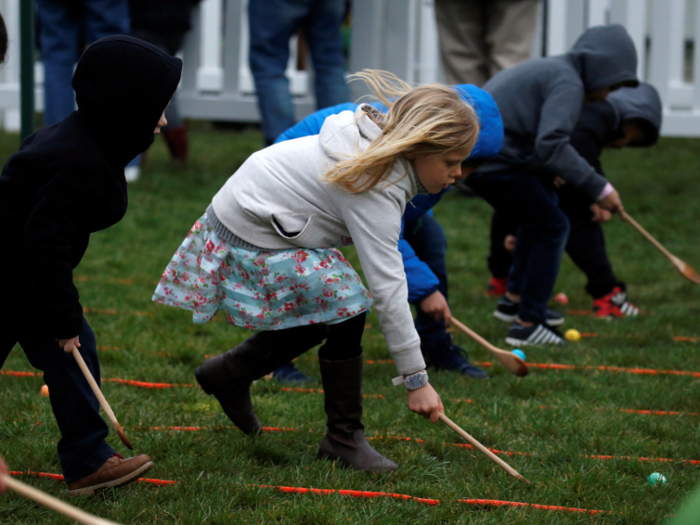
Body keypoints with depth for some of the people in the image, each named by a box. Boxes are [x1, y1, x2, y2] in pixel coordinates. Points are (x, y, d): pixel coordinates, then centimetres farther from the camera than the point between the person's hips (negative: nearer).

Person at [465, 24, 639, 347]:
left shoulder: (547, 70, 20)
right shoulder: (568, 84, -12)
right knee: (552, 228, -1)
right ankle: (526, 324, 1)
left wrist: (547, 172, 18)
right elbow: (551, 145, -26)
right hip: (495, 162, -10)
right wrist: (598, 188, -23)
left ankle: (515, 298, 32)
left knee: (541, 210, 26)